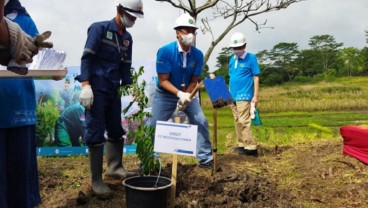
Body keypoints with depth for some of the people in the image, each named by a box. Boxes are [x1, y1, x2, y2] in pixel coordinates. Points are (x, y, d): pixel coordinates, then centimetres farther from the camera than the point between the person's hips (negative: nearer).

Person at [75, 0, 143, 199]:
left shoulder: (127, 38, 12)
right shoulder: (99, 28, -6)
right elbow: (87, 57, -12)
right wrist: (85, 85, -21)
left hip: (114, 90, 7)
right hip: (96, 89, -7)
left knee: (116, 130, 12)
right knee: (96, 133, -5)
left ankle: (114, 167, 29)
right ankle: (96, 180, 3)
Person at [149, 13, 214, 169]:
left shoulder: (198, 55, -13)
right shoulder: (165, 51, -23)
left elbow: (194, 81, -5)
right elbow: (163, 81, -22)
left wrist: (186, 96, -22)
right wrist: (179, 94, -34)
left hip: (188, 93, 3)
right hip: (165, 94, -3)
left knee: (201, 122, -5)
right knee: (153, 126, 0)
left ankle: (205, 158, 8)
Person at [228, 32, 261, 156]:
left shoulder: (251, 58, -5)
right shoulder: (232, 60, 12)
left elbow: (256, 77, -6)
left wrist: (255, 96, -10)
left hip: (244, 96, -7)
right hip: (233, 96, 7)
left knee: (244, 121, -9)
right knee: (237, 121, 10)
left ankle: (251, 147, -4)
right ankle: (242, 145, 20)